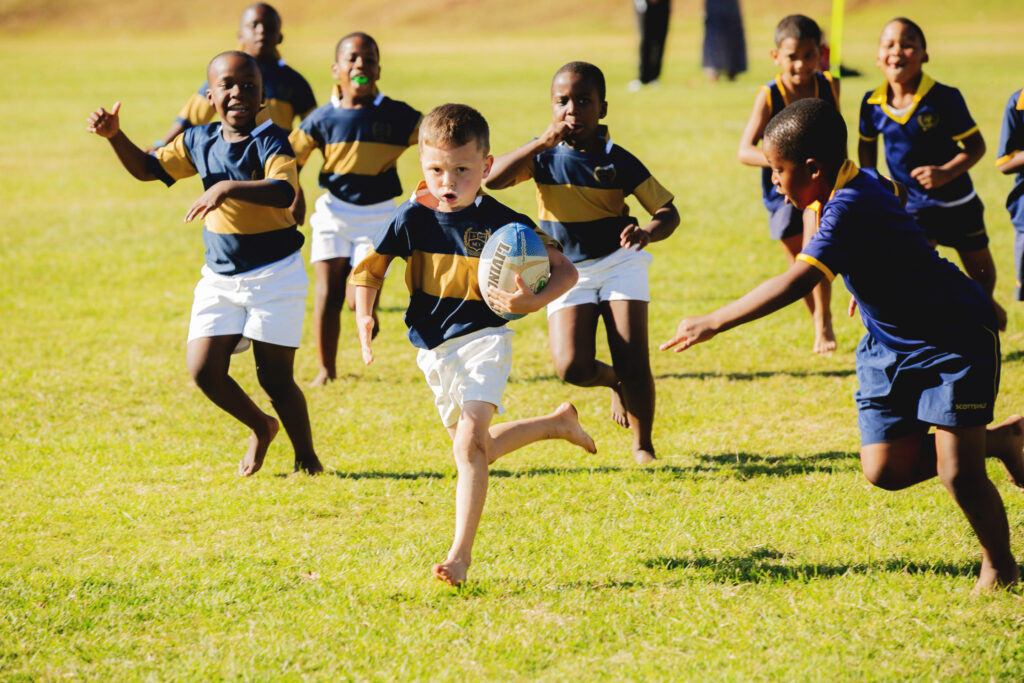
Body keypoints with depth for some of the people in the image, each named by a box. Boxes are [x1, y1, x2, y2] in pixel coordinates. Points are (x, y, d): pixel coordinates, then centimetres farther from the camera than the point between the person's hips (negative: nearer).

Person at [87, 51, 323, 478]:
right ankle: (260, 428, 26)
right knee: (204, 370, -2)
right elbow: (147, 168, 14)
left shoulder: (270, 141, -16)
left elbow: (285, 191, -34)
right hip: (219, 276, 6)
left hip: (274, 274, -6)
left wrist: (226, 188, -46)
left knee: (274, 376, -3)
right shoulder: (199, 142, 4)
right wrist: (115, 136, -3)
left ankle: (307, 459, 17)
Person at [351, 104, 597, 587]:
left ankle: (461, 553, -19)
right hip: (433, 351, 5)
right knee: (476, 449, 20)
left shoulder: (501, 222, -13)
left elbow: (565, 271, -9)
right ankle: (558, 423, 46)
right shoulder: (413, 218, -6)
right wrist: (364, 318, -13)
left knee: (470, 443, -23)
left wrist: (534, 303, -28)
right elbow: (369, 270, 5)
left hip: (482, 339, -5)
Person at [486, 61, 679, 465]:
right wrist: (541, 144, -25)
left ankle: (643, 444, 12)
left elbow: (668, 211, -4)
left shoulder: (618, 161, -7)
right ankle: (614, 382, 20)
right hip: (567, 271, 1)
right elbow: (491, 178, -18)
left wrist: (648, 232, -27)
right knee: (571, 367, -16)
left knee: (634, 365, -10)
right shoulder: (545, 155, -3)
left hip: (619, 264, -1)